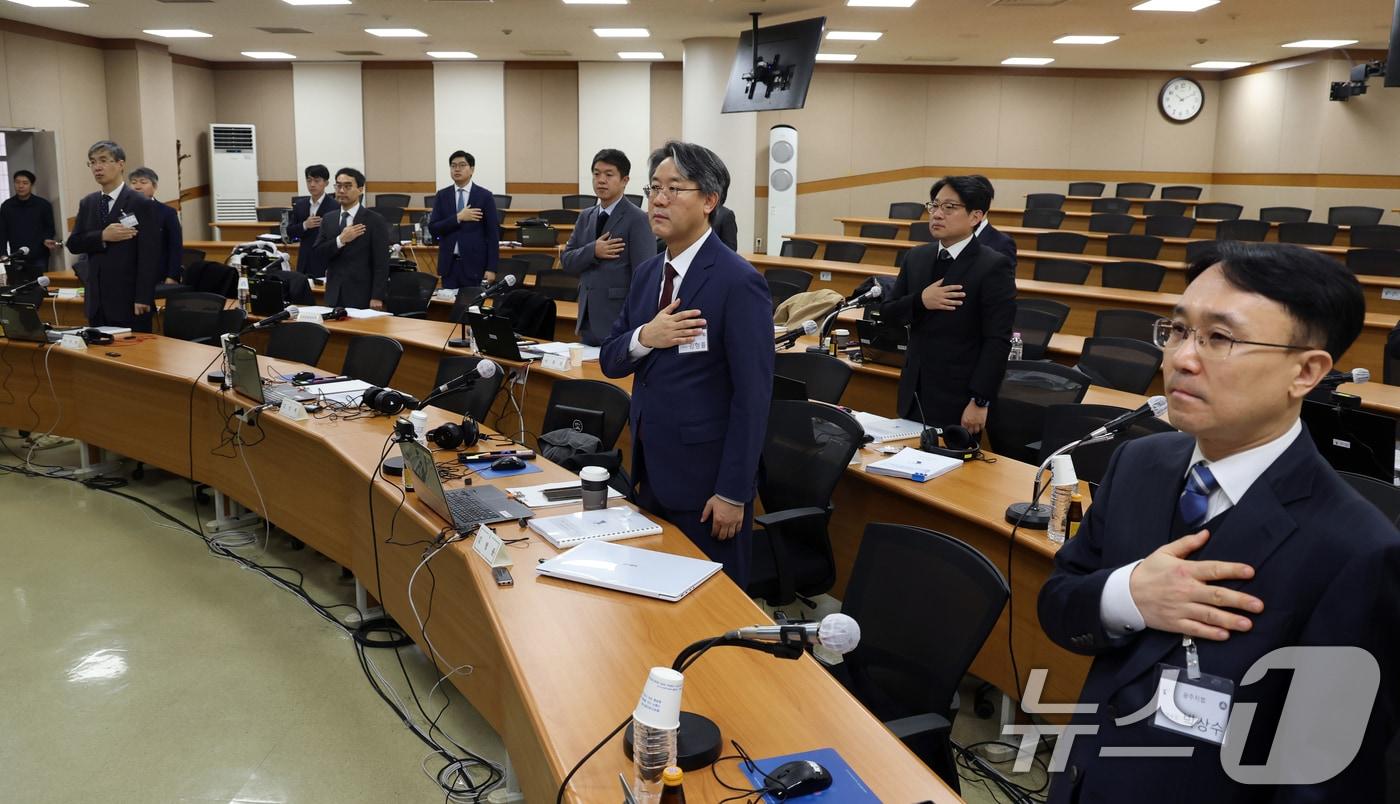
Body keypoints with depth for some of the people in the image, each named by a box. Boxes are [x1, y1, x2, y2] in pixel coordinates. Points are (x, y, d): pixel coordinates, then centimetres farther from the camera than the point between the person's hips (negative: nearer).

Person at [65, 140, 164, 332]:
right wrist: (103, 237, -13)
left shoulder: (142, 205, -6)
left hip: (129, 301, -5)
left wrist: (143, 299, -17)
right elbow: (73, 243, 7)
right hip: (96, 302, 6)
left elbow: (149, 255, -11)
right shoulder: (87, 203, 13)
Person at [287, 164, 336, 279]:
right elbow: (290, 232, 11)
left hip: (326, 264, -5)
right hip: (305, 264, 5)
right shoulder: (299, 205, 11)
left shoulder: (335, 206, -8)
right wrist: (304, 225, -10)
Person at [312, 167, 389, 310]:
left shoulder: (375, 221, -5)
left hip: (362, 297, -4)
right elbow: (318, 253, 3)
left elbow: (381, 263, -9)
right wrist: (340, 240, -13)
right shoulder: (328, 220, 11)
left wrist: (377, 297, -16)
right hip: (334, 296, 4)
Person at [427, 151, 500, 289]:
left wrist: (491, 268, -9)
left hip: (475, 264, -2)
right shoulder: (442, 196, 7)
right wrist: (458, 218, -14)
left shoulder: (485, 196, -1)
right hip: (449, 264, 2)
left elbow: (493, 234, -3)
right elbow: (432, 228, 0)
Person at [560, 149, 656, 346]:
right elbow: (566, 261, 10)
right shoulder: (585, 217, 12)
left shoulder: (638, 220, -9)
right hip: (588, 321, 6)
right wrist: (593, 251, -10)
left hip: (620, 322, -6)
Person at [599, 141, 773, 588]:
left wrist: (733, 492, -17)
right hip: (650, 472, 7)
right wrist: (644, 337, -13)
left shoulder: (738, 282, -16)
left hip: (705, 480, -7)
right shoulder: (647, 273, 7)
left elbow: (752, 397, -17)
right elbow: (610, 361, 9)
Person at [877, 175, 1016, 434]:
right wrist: (920, 301, -11)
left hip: (958, 398, -5)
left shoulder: (994, 267, -12)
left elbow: (998, 341, -14)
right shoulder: (916, 257, 7)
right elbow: (887, 313, 9)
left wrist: (979, 401, -18)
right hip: (914, 393, 5)